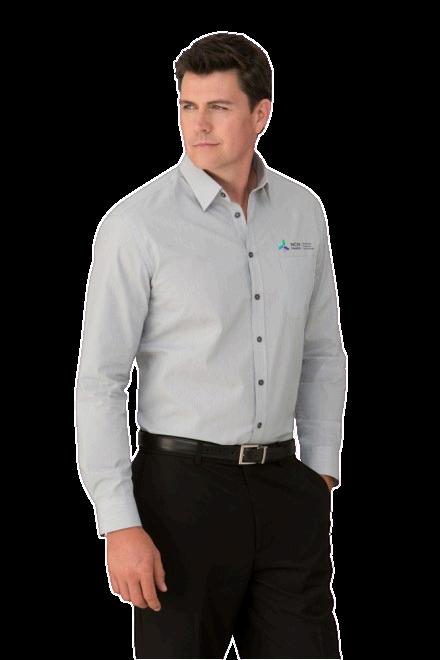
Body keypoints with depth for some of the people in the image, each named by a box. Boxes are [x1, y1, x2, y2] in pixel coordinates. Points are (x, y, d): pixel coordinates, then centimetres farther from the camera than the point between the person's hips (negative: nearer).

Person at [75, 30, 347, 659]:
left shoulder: (303, 211, 6)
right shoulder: (137, 223, -10)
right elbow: (100, 382, -10)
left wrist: (321, 475, 10)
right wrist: (120, 526, -14)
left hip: (284, 488, 4)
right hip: (183, 487, -4)